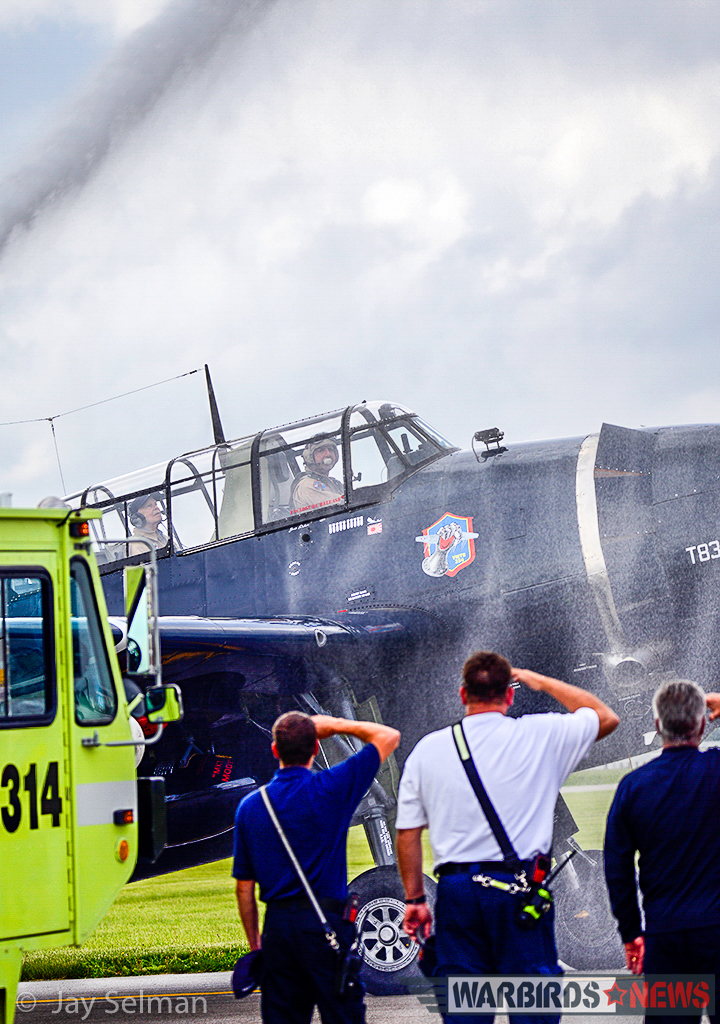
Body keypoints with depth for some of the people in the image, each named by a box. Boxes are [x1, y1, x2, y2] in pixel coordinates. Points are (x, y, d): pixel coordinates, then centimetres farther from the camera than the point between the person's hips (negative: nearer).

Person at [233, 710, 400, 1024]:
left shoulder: (250, 806, 6)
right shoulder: (330, 789, -6)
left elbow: (244, 886, 9)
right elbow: (388, 737, 2)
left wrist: (255, 945, 18)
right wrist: (335, 725, 12)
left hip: (277, 927, 4)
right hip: (325, 922, -4)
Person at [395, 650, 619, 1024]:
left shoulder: (428, 748, 6)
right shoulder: (541, 737, 0)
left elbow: (407, 832, 7)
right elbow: (606, 717, 17)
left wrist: (414, 899, 15)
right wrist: (542, 681, 23)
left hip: (456, 889, 2)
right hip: (519, 888, -2)